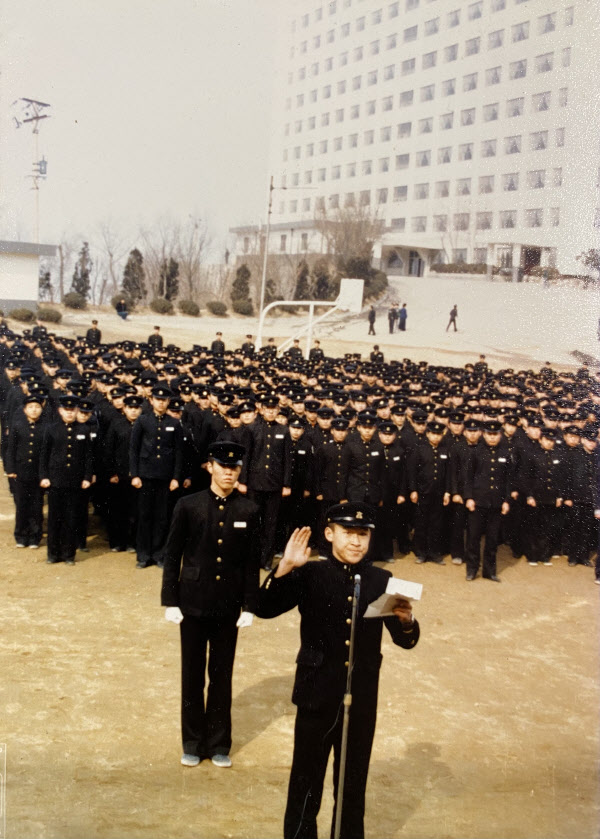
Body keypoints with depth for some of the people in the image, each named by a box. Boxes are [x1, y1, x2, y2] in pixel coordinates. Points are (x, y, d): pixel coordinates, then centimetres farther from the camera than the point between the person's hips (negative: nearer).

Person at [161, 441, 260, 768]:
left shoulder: (248, 511, -2)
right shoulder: (188, 505, -5)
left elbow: (252, 562, 1)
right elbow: (172, 556, -2)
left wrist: (249, 606, -1)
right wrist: (170, 601, -5)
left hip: (229, 606, 1)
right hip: (193, 603, -1)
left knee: (222, 677, 11)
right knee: (192, 676, 10)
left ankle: (219, 744, 26)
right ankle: (193, 742, 26)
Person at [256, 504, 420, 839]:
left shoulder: (382, 581, -1)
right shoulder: (310, 575, -6)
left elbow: (406, 640, -3)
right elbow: (266, 608, -17)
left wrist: (406, 619, -25)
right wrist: (286, 568, -30)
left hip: (362, 700, 2)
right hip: (317, 697, -2)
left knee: (354, 785, 18)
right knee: (306, 784, 11)